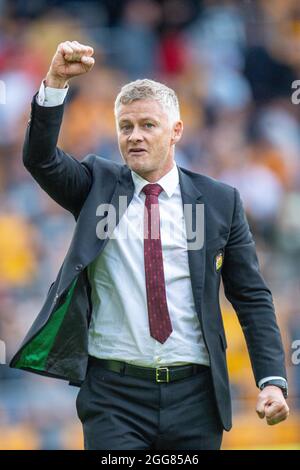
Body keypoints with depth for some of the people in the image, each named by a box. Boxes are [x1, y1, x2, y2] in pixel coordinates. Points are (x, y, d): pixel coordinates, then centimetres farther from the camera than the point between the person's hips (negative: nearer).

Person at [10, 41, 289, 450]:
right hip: (114, 393, -1)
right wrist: (56, 82, -21)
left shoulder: (220, 201, 6)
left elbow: (253, 298, 6)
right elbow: (40, 158, -8)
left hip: (195, 397, 1)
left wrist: (273, 380, -4)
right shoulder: (98, 184, 8)